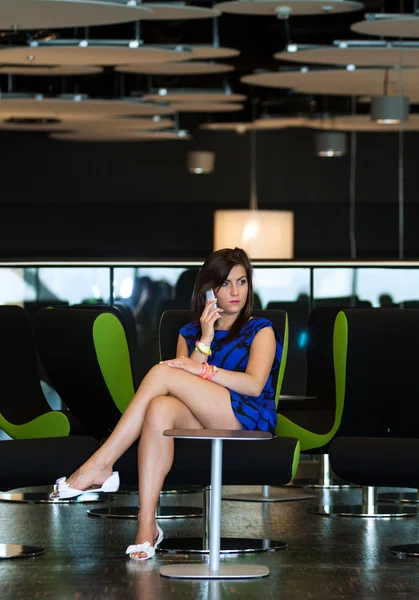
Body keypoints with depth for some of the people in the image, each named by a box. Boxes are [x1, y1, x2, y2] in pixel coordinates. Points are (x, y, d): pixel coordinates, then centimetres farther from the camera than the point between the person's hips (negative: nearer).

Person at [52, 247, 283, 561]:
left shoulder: (260, 330, 12)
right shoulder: (190, 333, 22)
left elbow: (255, 384, -7)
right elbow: (189, 390, 7)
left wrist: (203, 370, -17)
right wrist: (205, 341, -2)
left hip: (249, 420, -4)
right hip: (203, 424, 4)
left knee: (162, 373, -23)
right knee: (160, 408, -34)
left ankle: (99, 466, -25)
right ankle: (147, 526, -42)